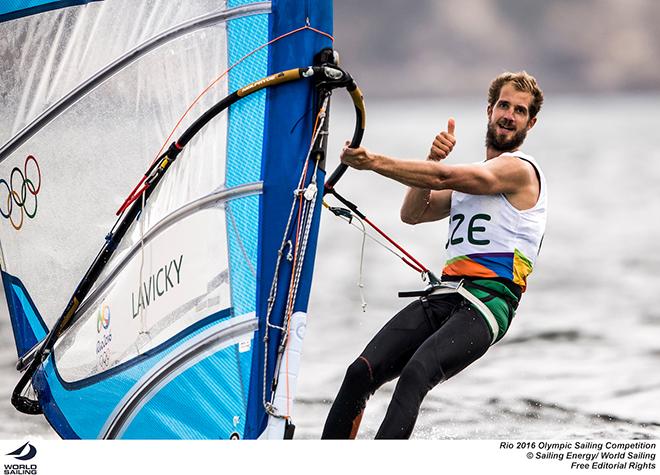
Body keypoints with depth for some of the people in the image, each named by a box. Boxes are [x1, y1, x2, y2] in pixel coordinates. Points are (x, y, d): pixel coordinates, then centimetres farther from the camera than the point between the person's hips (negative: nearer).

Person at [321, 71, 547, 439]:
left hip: (488, 302, -8)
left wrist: (373, 161, -16)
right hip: (444, 296, 8)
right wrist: (434, 158, 5)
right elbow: (413, 213, 19)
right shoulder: (471, 176, 27)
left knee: (416, 373, -33)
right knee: (361, 372, -8)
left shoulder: (519, 169, -1)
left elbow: (442, 178, -14)